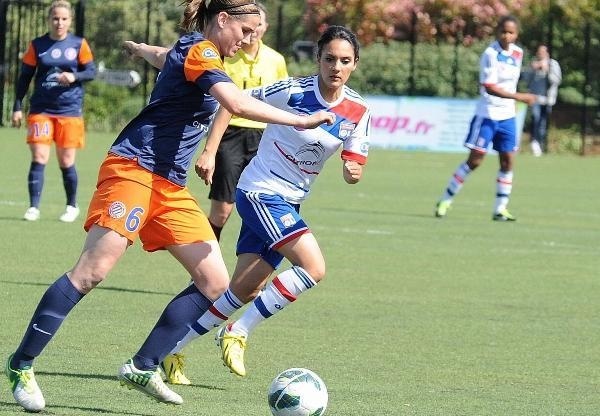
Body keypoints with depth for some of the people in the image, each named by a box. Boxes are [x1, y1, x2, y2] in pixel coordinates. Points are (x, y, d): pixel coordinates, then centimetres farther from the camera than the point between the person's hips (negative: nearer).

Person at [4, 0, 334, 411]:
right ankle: (21, 365, -10)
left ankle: (142, 368, 3)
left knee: (215, 283, -1)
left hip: (170, 187, 10)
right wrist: (301, 120, -22)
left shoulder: (194, 52, 20)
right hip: (133, 170, -10)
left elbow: (166, 57, 46)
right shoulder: (200, 51, -9)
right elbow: (237, 104, -25)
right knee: (92, 271, -17)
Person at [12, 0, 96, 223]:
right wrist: (17, 106, 1)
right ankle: (33, 207, -5)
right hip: (40, 110, 0)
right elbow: (24, 77, 7)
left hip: (70, 111, 0)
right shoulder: (37, 45, 3)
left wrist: (74, 76, -18)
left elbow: (91, 71, 3)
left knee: (66, 162, 3)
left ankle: (72, 206, 21)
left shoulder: (79, 45, 2)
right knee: (39, 158, -9)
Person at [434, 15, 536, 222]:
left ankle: (500, 209, 9)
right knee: (475, 159, -6)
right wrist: (519, 97, -28)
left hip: (507, 116, 6)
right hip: (487, 114, -6)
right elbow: (490, 88, -24)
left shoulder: (517, 53, 6)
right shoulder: (490, 54, -17)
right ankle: (445, 201, 5)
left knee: (507, 160, 2)